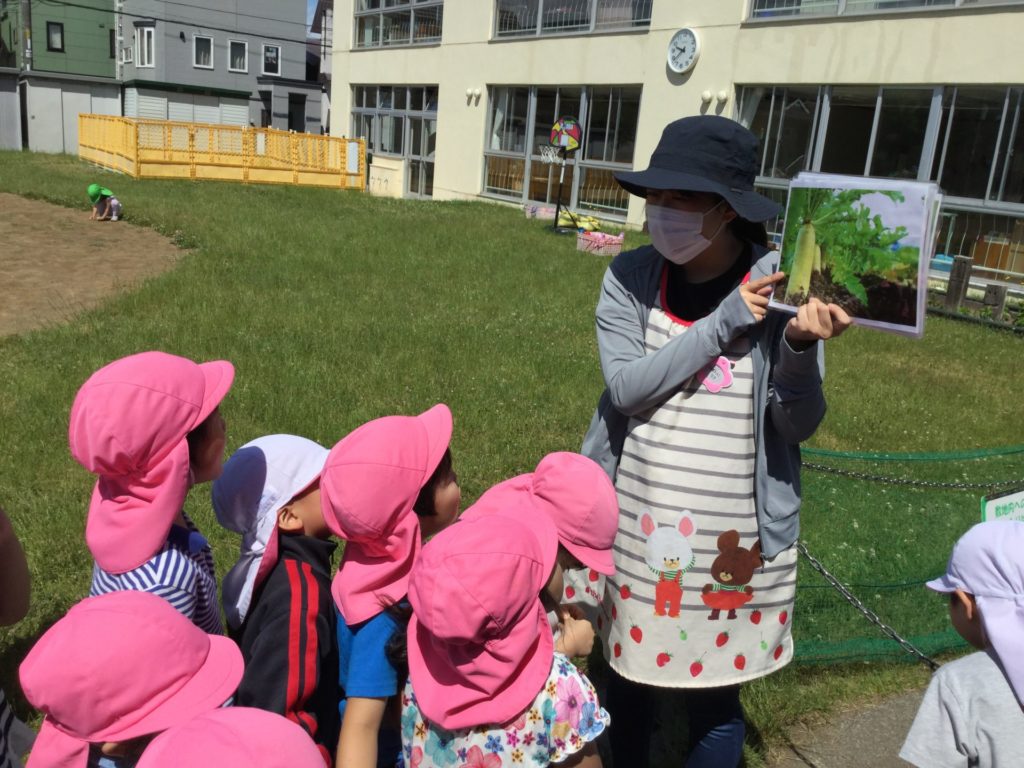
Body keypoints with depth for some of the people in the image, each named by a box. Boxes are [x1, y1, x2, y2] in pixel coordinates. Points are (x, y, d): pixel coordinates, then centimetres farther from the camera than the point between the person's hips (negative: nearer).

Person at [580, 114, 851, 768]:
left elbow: (799, 426, -7)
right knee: (629, 671, 19)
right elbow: (626, 385, -17)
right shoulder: (630, 278, -5)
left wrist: (800, 348, -25)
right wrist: (722, 324, -21)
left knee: (714, 694, 12)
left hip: (734, 535, -2)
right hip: (633, 522, 2)